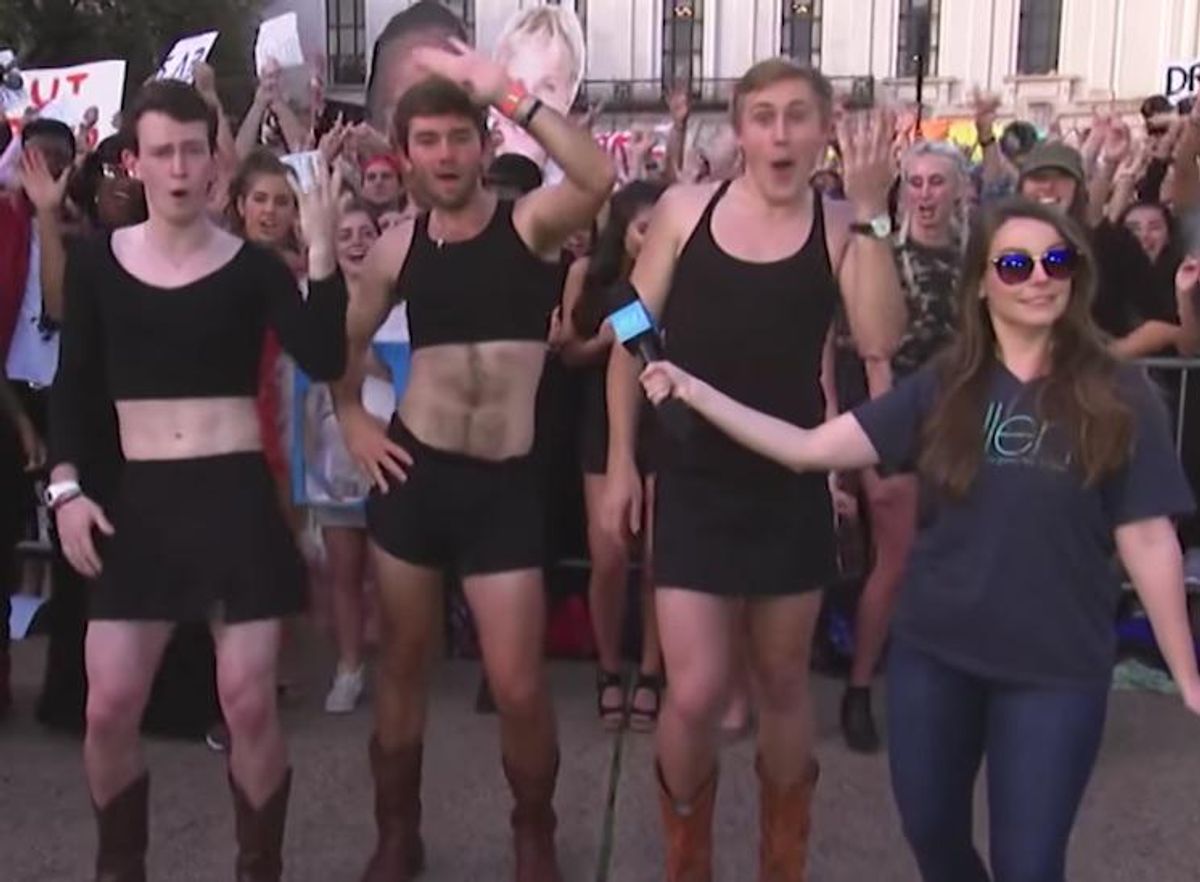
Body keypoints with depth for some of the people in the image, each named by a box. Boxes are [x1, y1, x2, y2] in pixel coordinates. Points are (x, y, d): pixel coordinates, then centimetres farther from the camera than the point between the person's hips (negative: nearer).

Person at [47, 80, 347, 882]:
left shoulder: (252, 266, -1)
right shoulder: (97, 262, 4)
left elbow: (325, 363, -14)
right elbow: (73, 385, 9)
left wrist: (323, 250, -22)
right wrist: (65, 486, -2)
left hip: (237, 494, -2)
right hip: (138, 499, 2)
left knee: (250, 702, -1)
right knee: (110, 707, 1)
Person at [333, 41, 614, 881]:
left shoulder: (530, 224, -5)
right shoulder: (398, 247, 4)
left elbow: (598, 178, -28)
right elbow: (347, 340, 20)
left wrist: (508, 92, -28)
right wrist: (351, 417, 8)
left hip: (505, 481, -3)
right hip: (413, 472, 3)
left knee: (518, 686, -2)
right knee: (405, 660, 14)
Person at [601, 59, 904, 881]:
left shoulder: (840, 227, -4)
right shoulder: (686, 209, -2)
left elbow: (881, 343, -18)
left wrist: (871, 212, -20)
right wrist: (621, 460, 3)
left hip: (792, 485, 1)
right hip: (694, 482, 0)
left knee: (783, 682, 15)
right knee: (696, 695, -5)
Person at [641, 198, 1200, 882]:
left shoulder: (1119, 397, -8)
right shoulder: (943, 387, -2)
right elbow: (810, 449, -7)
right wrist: (695, 391, -14)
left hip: (1057, 669, -2)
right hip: (932, 651, 3)